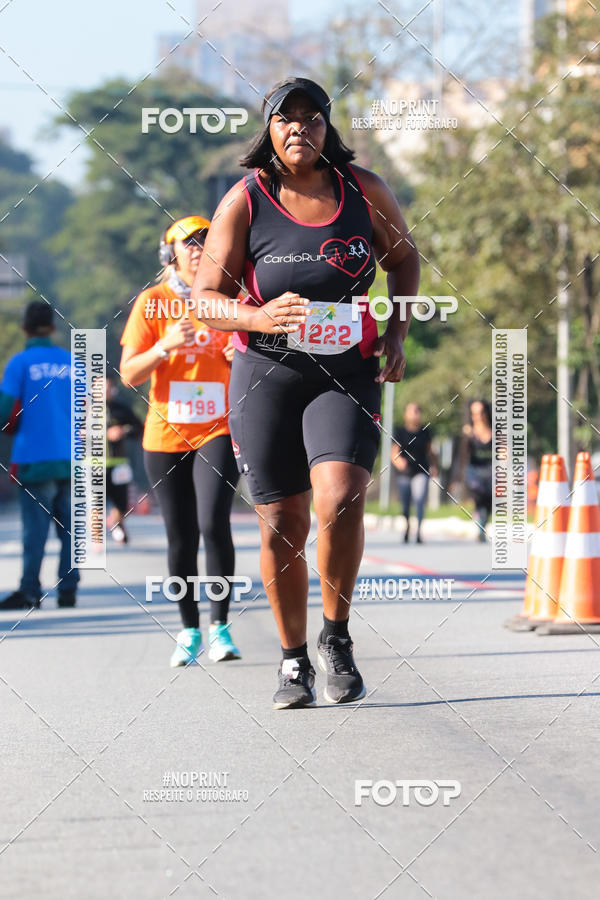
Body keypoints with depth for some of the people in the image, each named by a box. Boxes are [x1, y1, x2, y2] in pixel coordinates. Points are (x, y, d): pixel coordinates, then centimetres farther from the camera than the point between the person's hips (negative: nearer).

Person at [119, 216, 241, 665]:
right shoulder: (152, 303, 2)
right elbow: (129, 374, -2)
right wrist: (164, 346, -20)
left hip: (218, 432, -1)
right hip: (166, 437, 1)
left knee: (214, 524, -19)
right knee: (180, 539, 4)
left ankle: (220, 625, -9)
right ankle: (190, 631, 16)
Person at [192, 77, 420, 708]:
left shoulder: (362, 189, 2)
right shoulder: (244, 201, -4)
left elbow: (403, 257, 19)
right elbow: (205, 298, -3)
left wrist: (396, 332, 6)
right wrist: (259, 317, -22)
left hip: (348, 372, 0)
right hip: (267, 372, 0)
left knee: (340, 501, -22)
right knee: (282, 527, 1)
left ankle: (336, 639, -1)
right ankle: (293, 661, 20)